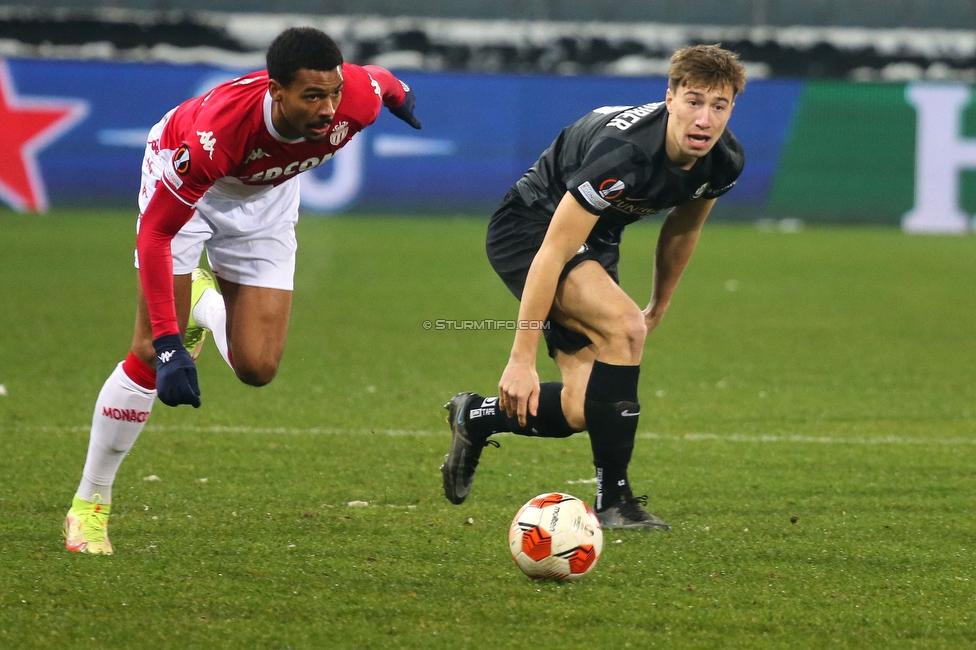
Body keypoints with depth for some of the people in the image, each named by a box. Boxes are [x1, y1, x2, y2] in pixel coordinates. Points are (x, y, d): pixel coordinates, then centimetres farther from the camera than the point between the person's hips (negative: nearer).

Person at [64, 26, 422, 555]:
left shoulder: (357, 100, -34)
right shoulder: (219, 128, -45)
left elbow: (379, 81, -6)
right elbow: (154, 235, -38)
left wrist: (400, 96, 20)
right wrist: (170, 346, -44)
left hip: (266, 196, 4)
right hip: (182, 182, -4)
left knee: (258, 367, -5)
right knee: (151, 354, -12)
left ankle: (203, 303, 32)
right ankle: (89, 505, 6)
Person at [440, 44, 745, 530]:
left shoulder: (724, 161, -12)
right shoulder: (623, 151, -35)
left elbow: (682, 229, 11)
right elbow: (553, 252, -33)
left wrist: (658, 309, 21)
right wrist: (521, 358, -33)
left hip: (594, 245, 7)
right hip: (527, 230, -7)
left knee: (579, 412, -5)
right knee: (622, 325, -31)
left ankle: (474, 418, 26)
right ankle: (613, 498, -20)